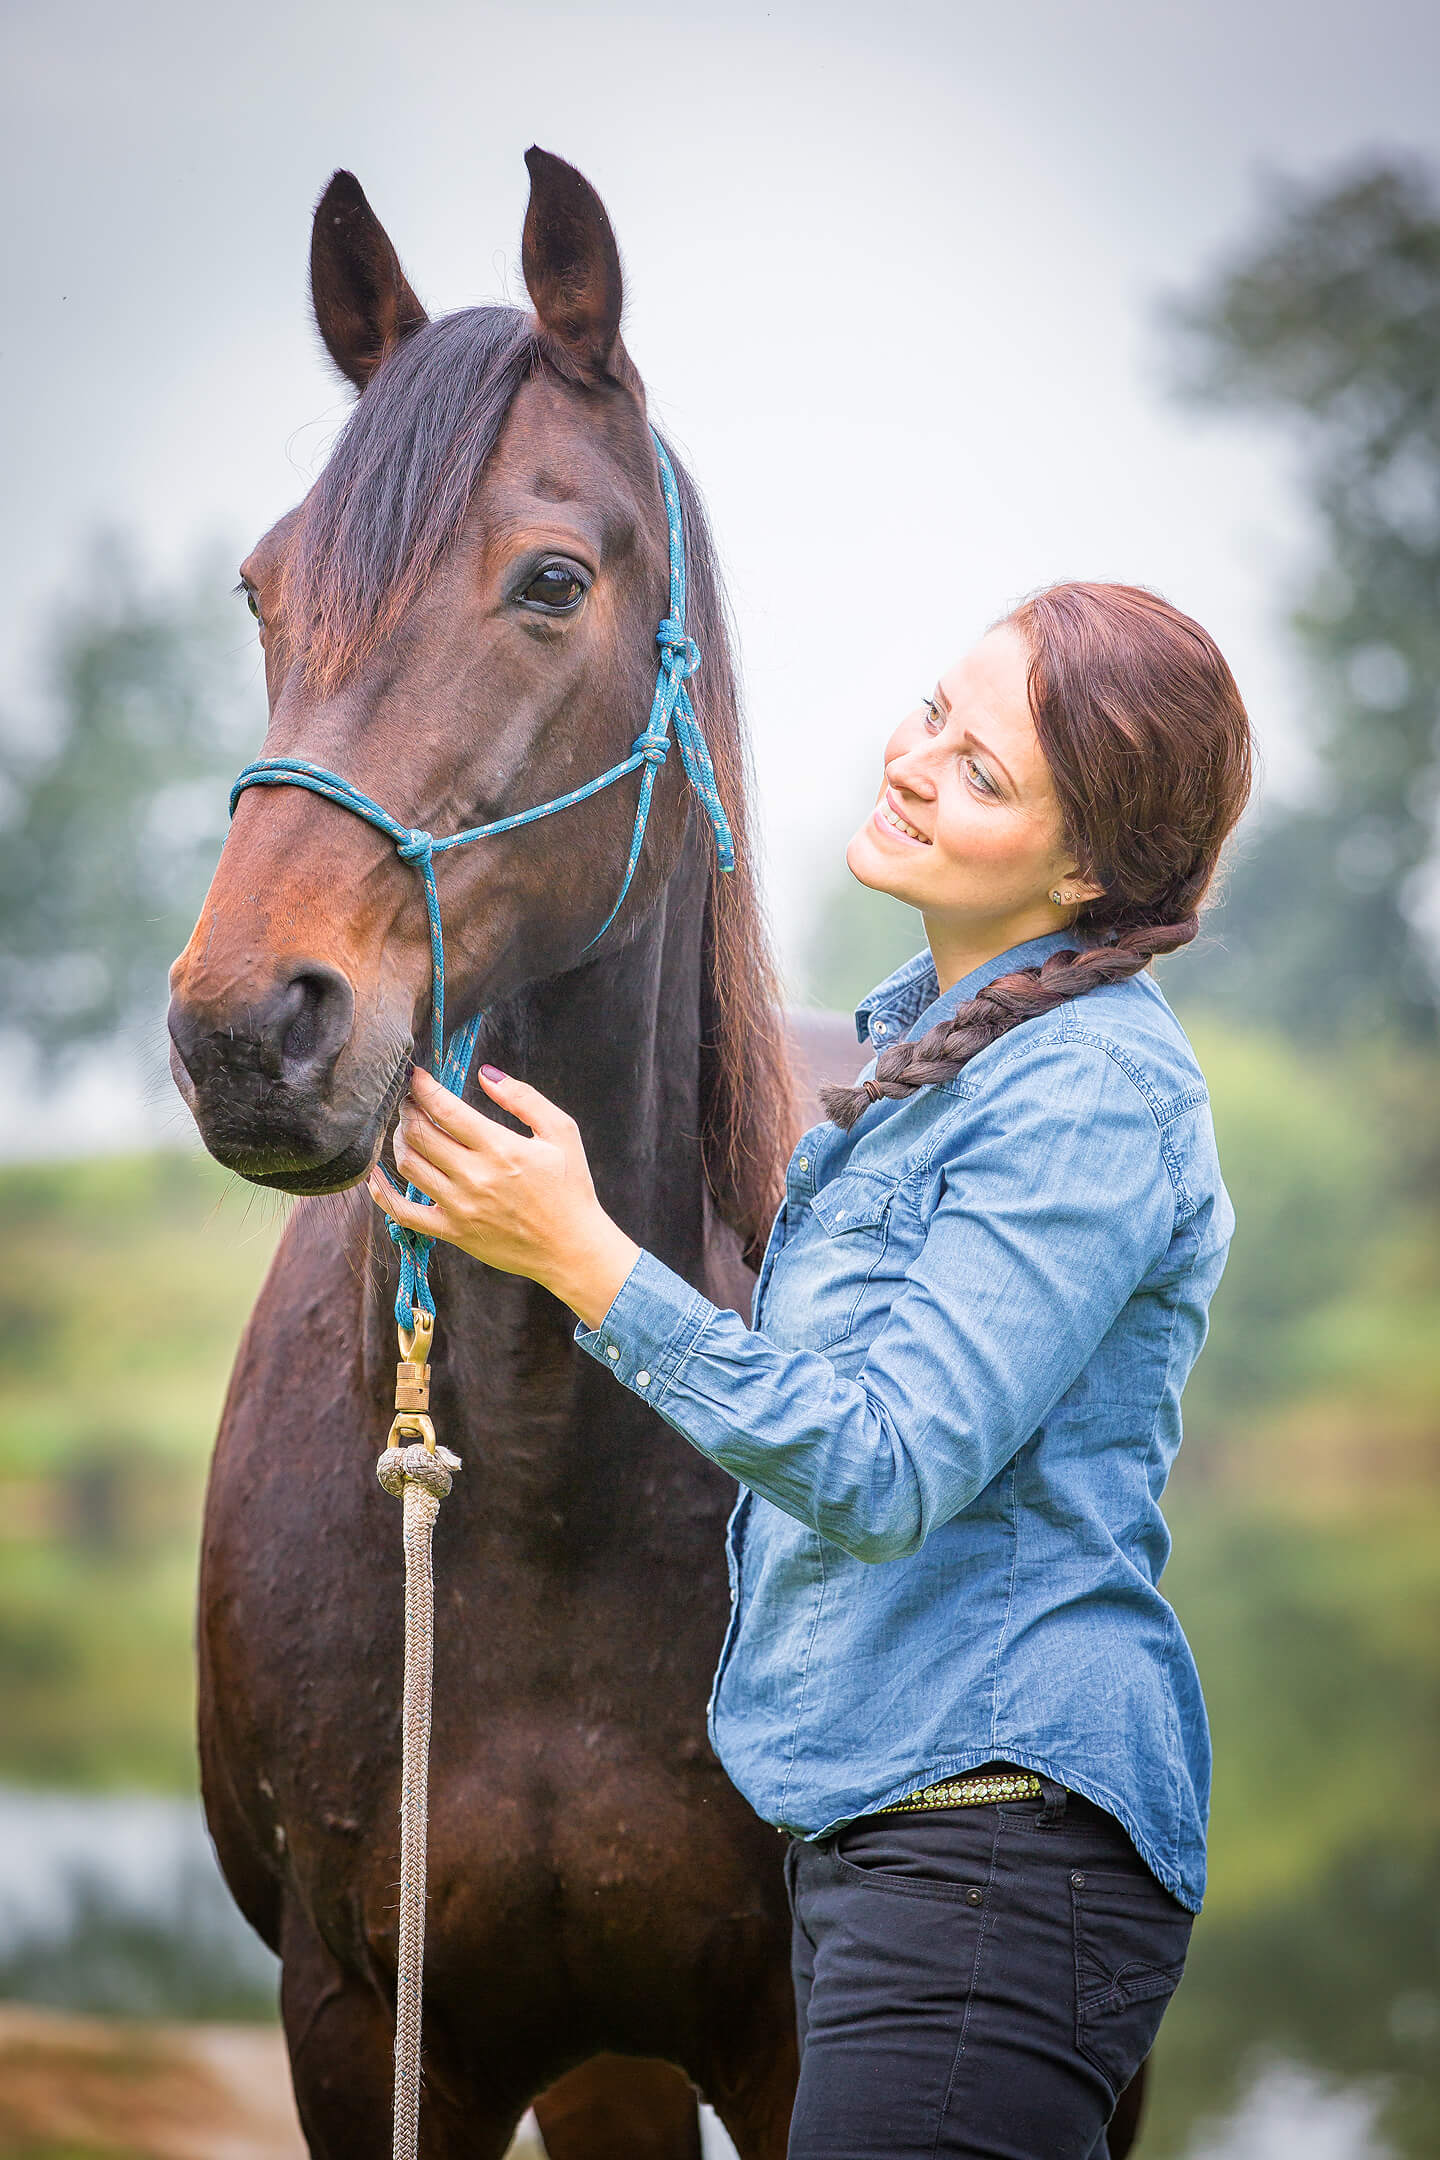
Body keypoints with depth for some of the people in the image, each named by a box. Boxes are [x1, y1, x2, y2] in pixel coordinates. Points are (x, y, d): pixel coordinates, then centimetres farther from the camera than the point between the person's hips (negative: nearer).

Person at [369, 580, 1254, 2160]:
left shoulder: (1088, 1094, -17)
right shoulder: (931, 1036, 13)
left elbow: (890, 1471, -24)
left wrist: (585, 1262, -26)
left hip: (997, 1829, -10)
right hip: (863, 1812, 10)